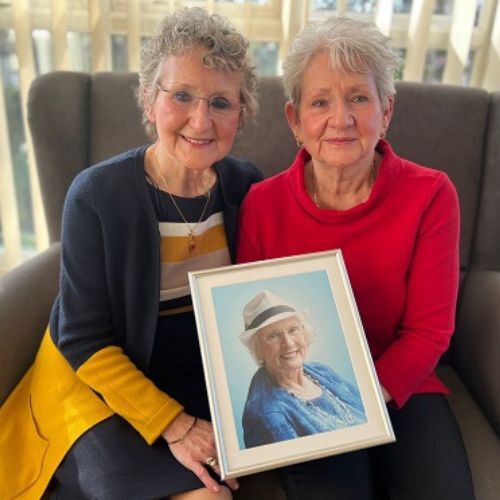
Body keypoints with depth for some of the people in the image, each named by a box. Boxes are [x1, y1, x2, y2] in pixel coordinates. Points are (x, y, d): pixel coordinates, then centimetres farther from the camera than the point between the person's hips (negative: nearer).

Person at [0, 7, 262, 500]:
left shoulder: (246, 186, -5)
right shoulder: (97, 194, -17)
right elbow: (83, 340, -13)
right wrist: (171, 423, -20)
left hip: (211, 380, 4)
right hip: (104, 384, -3)